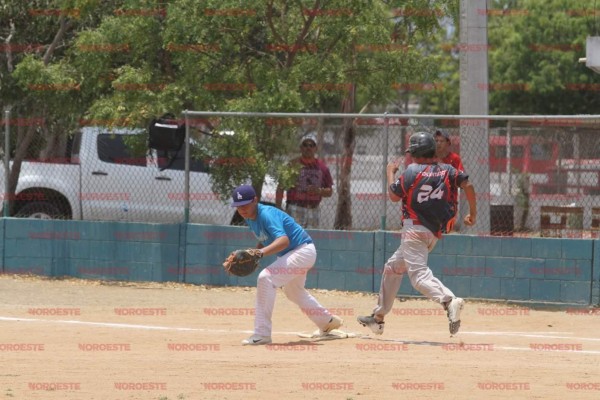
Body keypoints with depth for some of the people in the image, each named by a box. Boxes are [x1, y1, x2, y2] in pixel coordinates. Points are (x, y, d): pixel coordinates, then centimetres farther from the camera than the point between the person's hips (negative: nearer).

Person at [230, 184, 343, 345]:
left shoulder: (267, 214, -26)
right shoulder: (250, 218, 2)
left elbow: (284, 240, -40)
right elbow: (264, 241, 16)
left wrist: (261, 252, -54)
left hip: (303, 251, -11)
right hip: (290, 254, 11)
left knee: (266, 278, -27)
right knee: (293, 291, 31)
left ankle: (262, 334, -27)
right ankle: (329, 322, 53)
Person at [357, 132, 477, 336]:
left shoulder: (412, 171, -7)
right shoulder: (446, 170, 7)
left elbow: (394, 196, 1)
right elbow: (467, 184, -3)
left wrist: (390, 173, 16)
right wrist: (472, 213, 4)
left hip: (414, 229, -8)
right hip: (434, 232, 8)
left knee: (419, 273, -22)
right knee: (393, 267, 23)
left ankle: (449, 301, -49)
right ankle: (378, 317, 31)